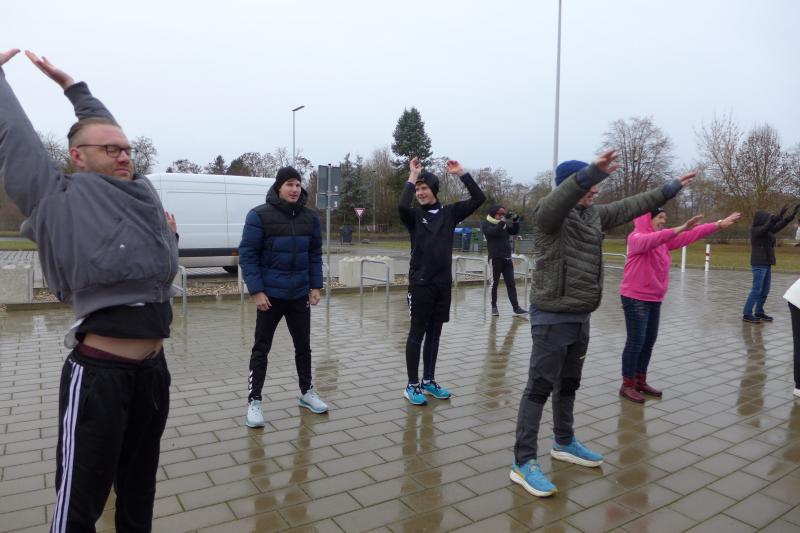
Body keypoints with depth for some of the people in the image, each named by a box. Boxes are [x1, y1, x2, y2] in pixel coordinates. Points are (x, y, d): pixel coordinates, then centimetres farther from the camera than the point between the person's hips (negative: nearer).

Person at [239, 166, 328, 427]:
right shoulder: (259, 215, -10)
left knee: (303, 346, 15)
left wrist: (315, 286, 2)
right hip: (270, 295, -4)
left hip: (300, 295, 4)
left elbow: (315, 254, 9)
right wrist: (256, 291, -15)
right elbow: (247, 255, -10)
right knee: (261, 348, 5)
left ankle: (306, 392, 31)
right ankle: (254, 402, 16)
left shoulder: (310, 217, 3)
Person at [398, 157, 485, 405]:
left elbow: (478, 198, 2)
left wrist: (462, 174, -4)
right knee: (417, 333, 2)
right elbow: (401, 206, -26)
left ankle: (429, 381, 24)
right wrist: (412, 177, -18)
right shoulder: (414, 215, -3)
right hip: (420, 284, -4)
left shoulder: (449, 212, 6)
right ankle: (412, 385, 11)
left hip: (443, 283, 4)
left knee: (434, 333, 12)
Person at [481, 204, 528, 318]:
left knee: (511, 284, 1)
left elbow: (514, 232, 9)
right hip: (495, 258, -5)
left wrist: (516, 220, -6)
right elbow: (494, 232, -21)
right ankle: (494, 306, 14)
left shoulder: (504, 224, 14)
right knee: (495, 283, 3)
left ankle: (516, 308, -1)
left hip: (507, 258, 5)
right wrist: (503, 220, -27)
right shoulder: (486, 224, -3)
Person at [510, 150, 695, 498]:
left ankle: (564, 443, 37)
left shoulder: (594, 214, 11)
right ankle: (523, 462, 3)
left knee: (568, 384, 20)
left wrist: (671, 188, 26)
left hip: (580, 316, 8)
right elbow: (564, 194, -35)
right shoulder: (549, 212, -13)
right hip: (552, 316, -8)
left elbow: (631, 206, 21)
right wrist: (592, 171, -52)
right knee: (540, 388, -5)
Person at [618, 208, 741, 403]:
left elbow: (691, 235, 10)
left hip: (654, 299, 9)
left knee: (649, 341, 13)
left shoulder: (664, 239, 11)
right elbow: (652, 239, -35)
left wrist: (719, 225, 6)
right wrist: (679, 228, -46)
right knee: (636, 342, -6)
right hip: (635, 298, -9)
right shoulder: (636, 237, -13)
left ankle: (640, 381, 24)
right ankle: (627, 385, 3)